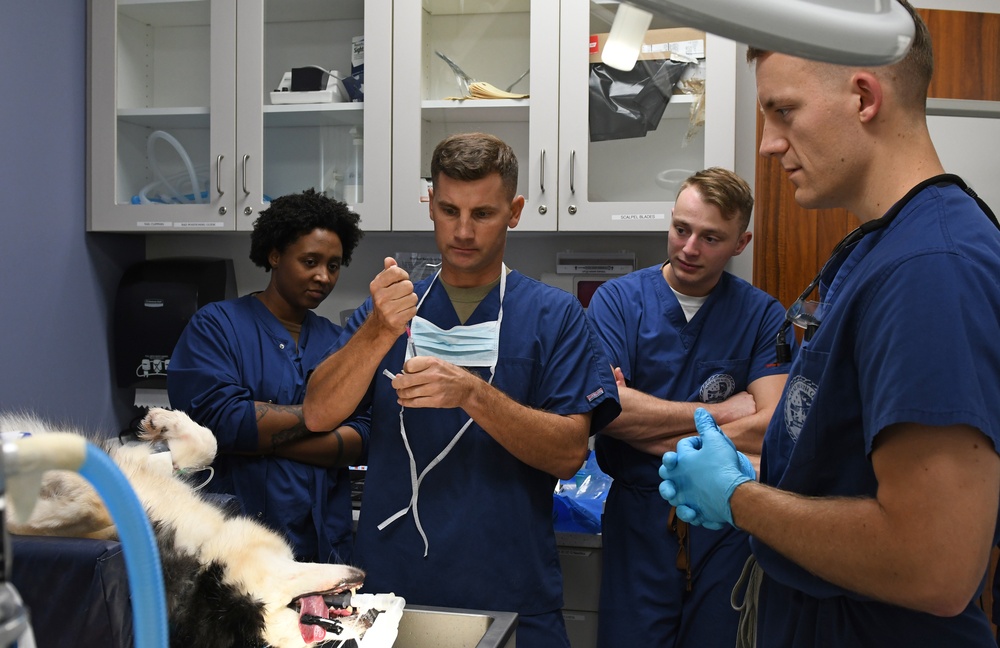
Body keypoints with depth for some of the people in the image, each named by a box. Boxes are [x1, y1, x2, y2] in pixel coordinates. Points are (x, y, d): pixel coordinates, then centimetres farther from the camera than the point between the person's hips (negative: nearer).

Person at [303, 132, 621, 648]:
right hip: (391, 588, 2)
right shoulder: (390, 306, 6)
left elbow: (570, 454, -11)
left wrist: (472, 394, -25)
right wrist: (380, 331, -23)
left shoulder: (554, 315, -1)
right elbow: (318, 415, -7)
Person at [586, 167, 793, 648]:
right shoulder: (618, 300, -3)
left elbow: (770, 429, -13)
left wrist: (646, 431, -14)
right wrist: (719, 412, -13)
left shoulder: (763, 315, -1)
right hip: (637, 519, 0)